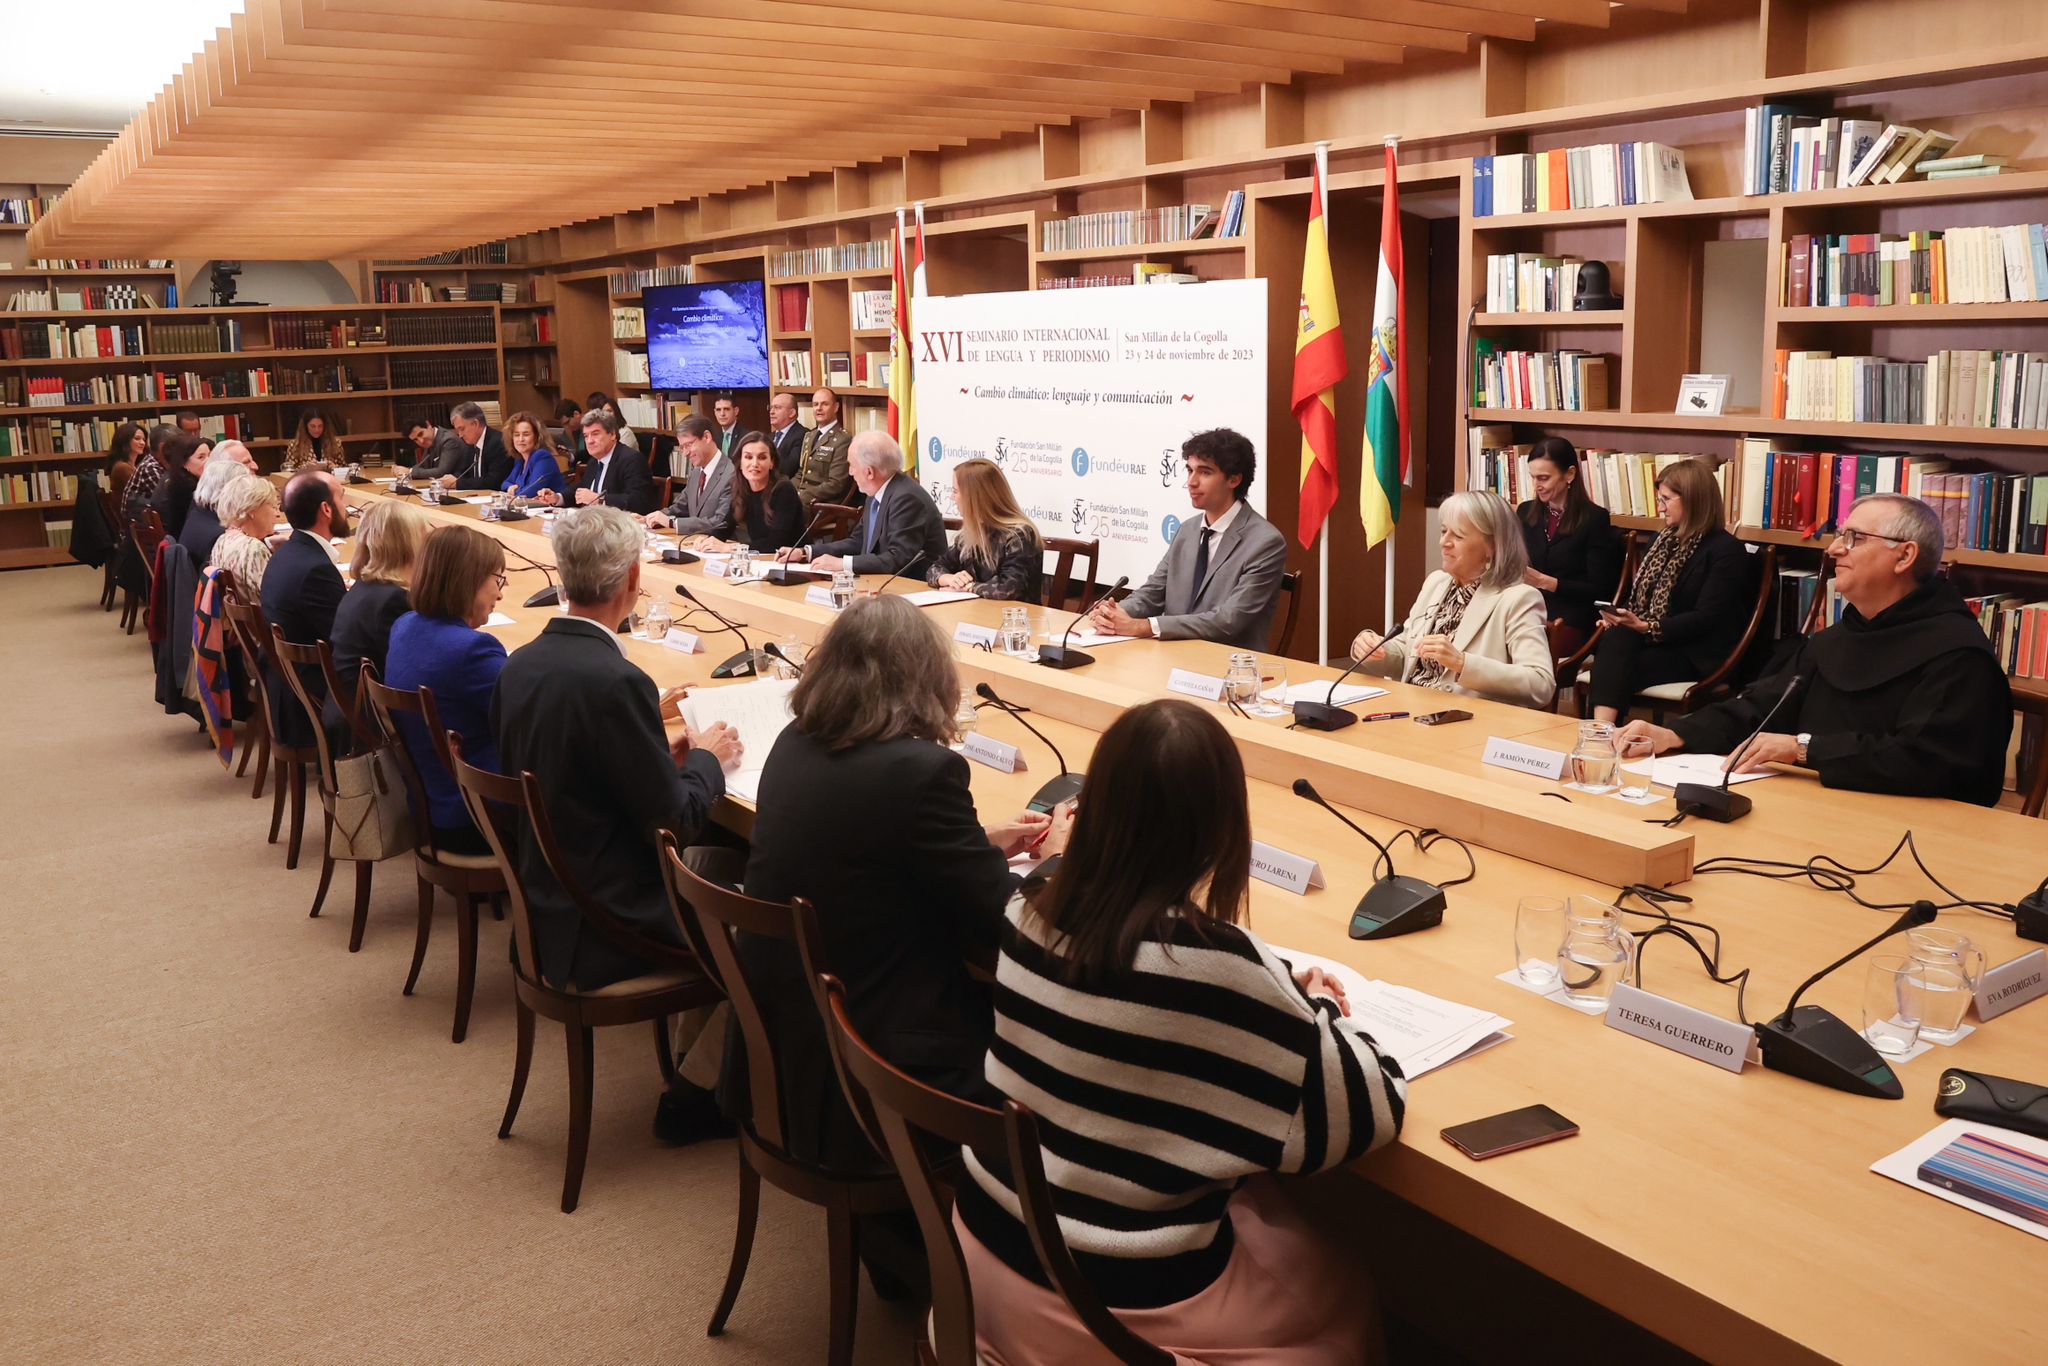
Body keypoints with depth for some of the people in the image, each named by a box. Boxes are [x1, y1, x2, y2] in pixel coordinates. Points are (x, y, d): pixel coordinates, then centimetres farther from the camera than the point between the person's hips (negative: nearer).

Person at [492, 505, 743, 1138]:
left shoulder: (520, 664, 0)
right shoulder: (615, 682, -25)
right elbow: (676, 821, -19)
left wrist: (663, 754, 9)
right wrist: (706, 759, 0)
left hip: (546, 907, 8)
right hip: (608, 931, -8)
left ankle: (699, 1053, 26)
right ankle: (696, 1093, 15)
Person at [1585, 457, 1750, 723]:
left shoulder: (1726, 551, -6)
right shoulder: (1664, 539, 20)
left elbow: (1706, 619, -14)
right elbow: (1639, 595, 21)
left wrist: (1646, 627, -23)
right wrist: (1617, 617, -2)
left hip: (1696, 656, -6)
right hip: (1647, 638, 6)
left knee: (1617, 662, -31)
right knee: (1613, 641, -30)